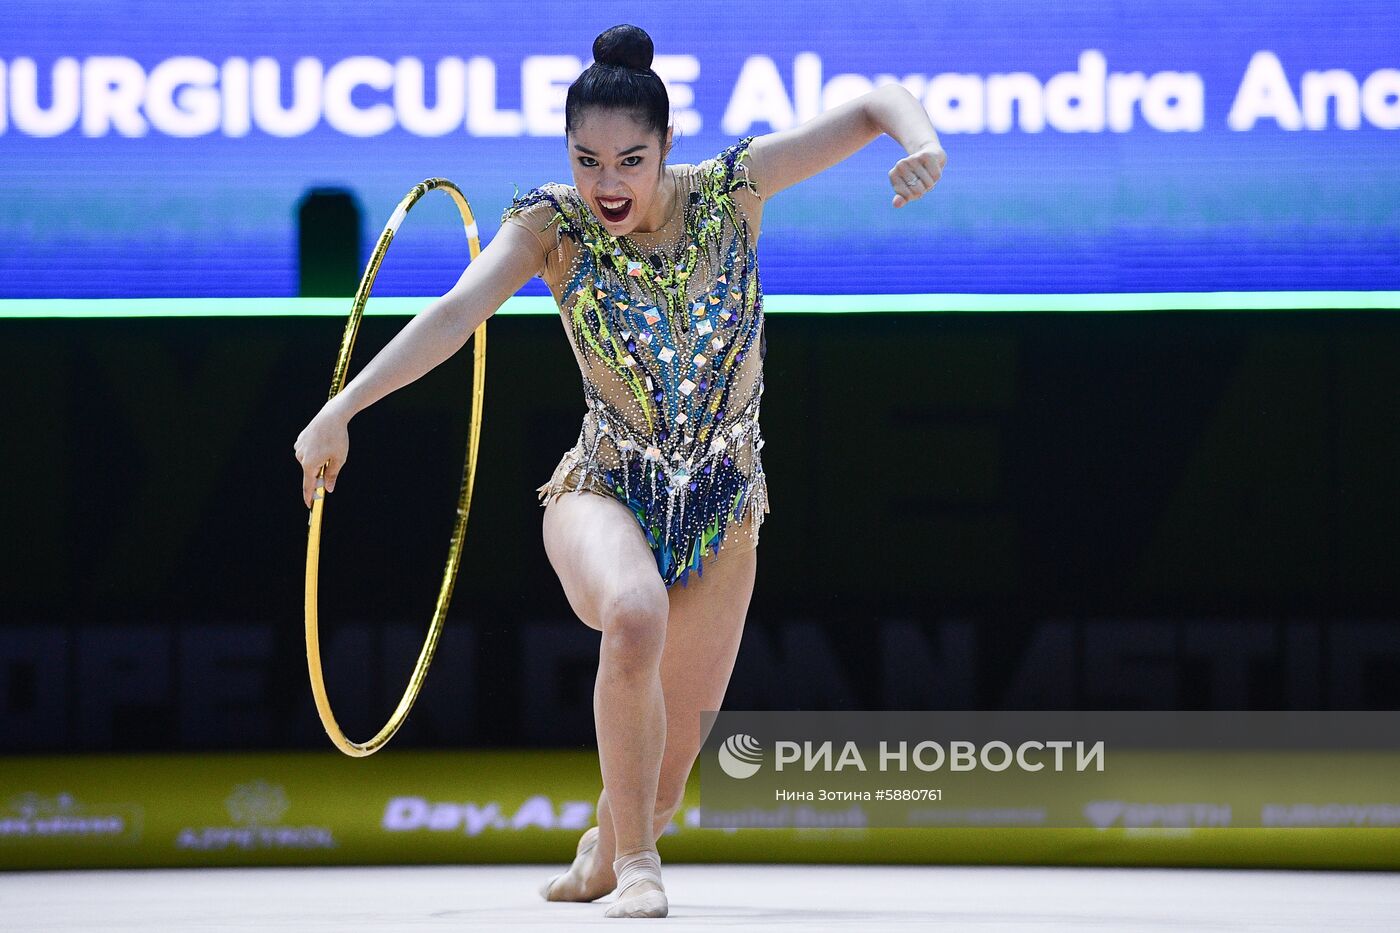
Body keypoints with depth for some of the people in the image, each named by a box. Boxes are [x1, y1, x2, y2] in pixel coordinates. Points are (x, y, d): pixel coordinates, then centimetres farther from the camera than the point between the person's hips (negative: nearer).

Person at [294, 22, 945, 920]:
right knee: (636, 617, -38)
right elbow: (458, 312, -27)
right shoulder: (552, 224, -13)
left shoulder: (729, 192, -10)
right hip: (604, 493, -2)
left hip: (721, 516, 3)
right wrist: (341, 409, -40)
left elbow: (877, 103, -9)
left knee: (670, 756, 7)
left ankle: (606, 852, 44)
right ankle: (635, 859, -20)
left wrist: (923, 142, -32)